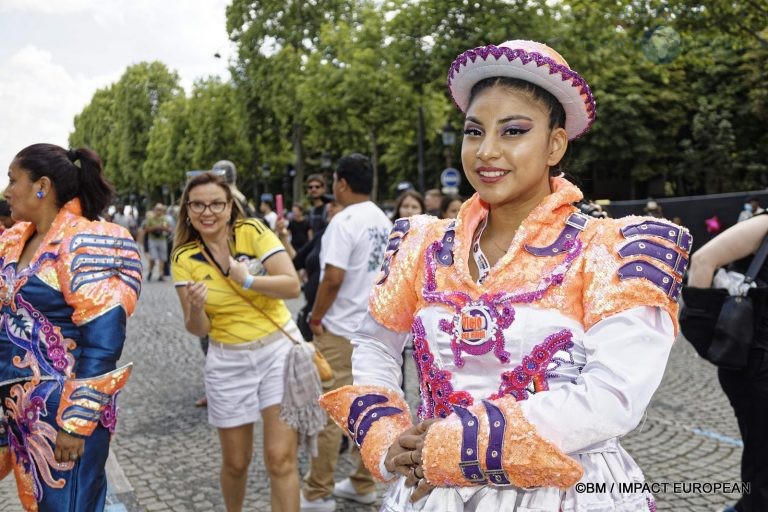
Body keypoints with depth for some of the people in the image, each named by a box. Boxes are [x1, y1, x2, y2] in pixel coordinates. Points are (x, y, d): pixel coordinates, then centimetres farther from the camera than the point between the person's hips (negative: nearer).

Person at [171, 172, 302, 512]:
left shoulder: (252, 232, -9)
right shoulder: (184, 258, -4)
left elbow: (292, 286, -15)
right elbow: (198, 330, -4)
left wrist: (246, 279, -28)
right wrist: (195, 309, -25)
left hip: (279, 349, -2)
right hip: (228, 361, 2)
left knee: (281, 458, -6)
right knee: (235, 462, 13)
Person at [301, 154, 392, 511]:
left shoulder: (345, 221, -15)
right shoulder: (385, 223, 10)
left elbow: (333, 278, -22)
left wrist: (316, 317, -9)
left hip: (341, 330, -8)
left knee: (327, 411, 0)